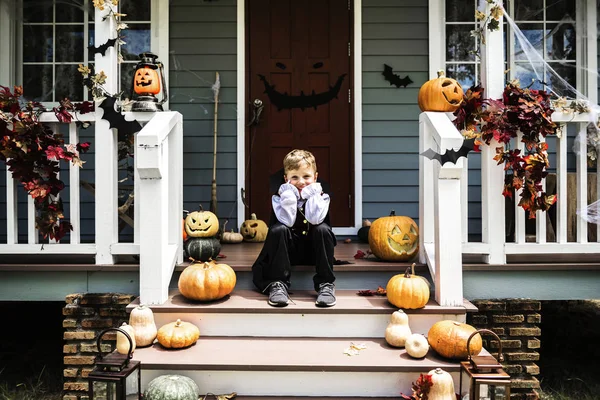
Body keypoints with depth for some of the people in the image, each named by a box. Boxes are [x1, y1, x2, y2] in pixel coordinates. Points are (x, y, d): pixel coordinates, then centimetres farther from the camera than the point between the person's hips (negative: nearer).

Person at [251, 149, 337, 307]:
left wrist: (313, 193, -24)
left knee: (323, 229, -28)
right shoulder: (280, 197, -7)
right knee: (278, 230, -28)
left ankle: (326, 284, -22)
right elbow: (287, 221, -26)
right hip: (288, 250, 0)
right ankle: (278, 284, -24)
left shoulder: (321, 196, -6)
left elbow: (315, 219, -27)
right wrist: (289, 194, -27)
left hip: (314, 249, 0)